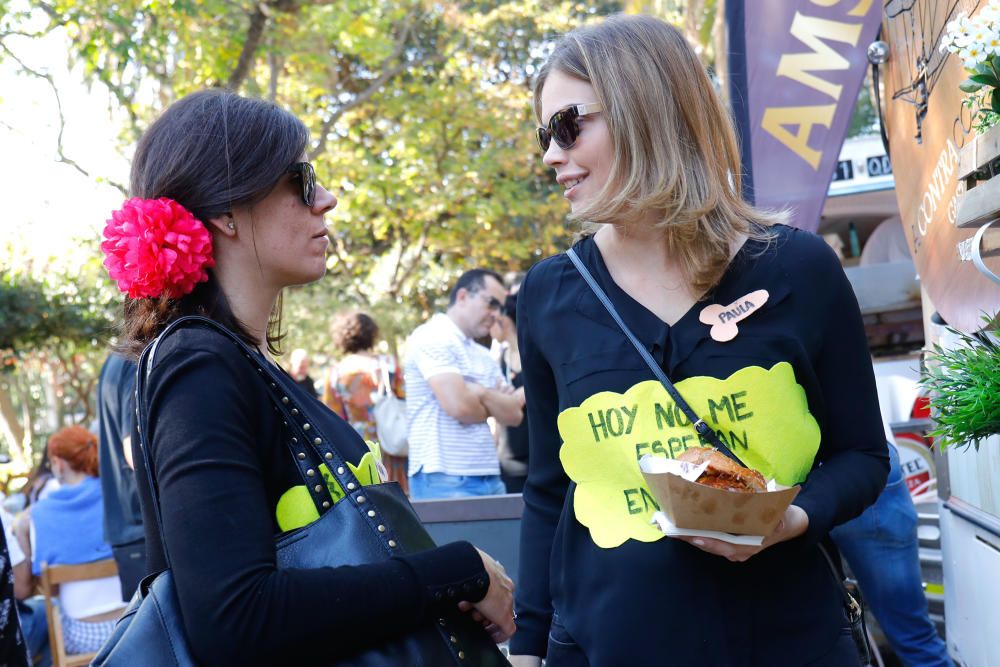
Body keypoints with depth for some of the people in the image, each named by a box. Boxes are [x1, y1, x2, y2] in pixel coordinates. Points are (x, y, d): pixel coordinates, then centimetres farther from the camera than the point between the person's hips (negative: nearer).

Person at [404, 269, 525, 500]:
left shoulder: (483, 356, 18)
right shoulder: (432, 337, -7)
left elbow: (514, 414, 9)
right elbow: (459, 406, -18)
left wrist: (483, 394, -10)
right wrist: (492, 407, 3)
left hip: (489, 477, 8)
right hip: (445, 480, -8)